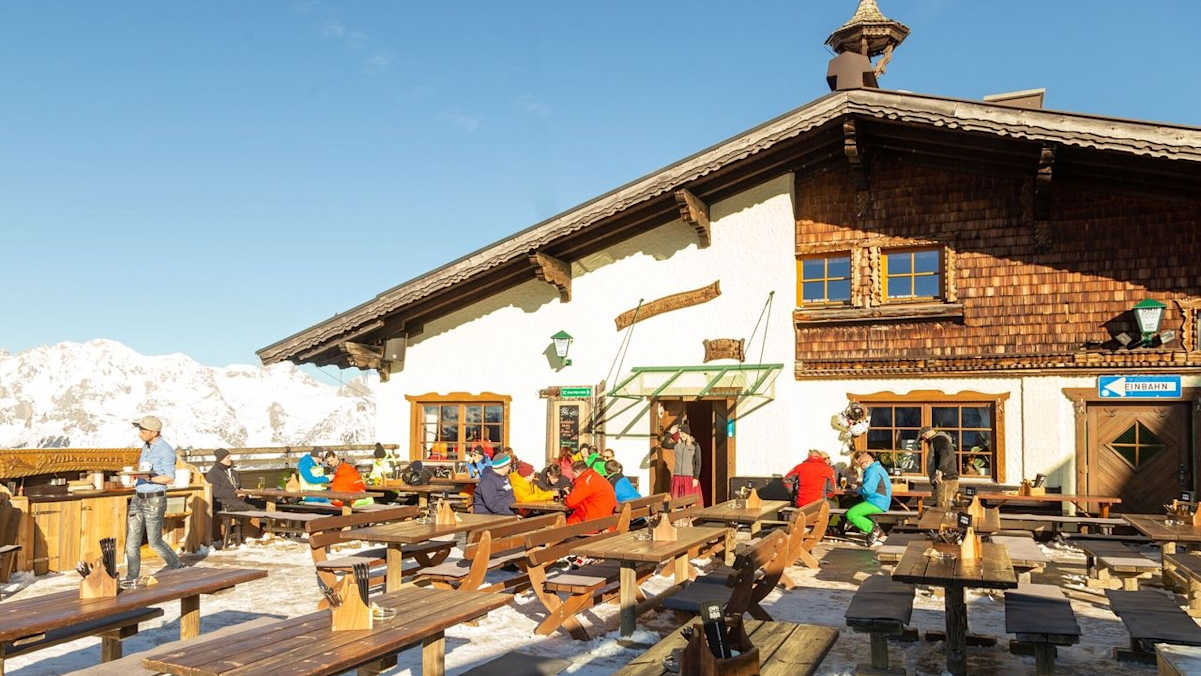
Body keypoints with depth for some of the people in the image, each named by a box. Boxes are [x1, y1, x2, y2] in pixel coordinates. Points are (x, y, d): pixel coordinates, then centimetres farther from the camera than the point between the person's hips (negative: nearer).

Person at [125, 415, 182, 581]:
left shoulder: (165, 450, -14)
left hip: (154, 501, -8)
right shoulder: (146, 446, 12)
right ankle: (131, 579, 9)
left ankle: (178, 568, 19)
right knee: (132, 541, 3)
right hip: (138, 499, 8)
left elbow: (170, 478, -19)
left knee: (155, 542, 1)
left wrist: (148, 478, -28)